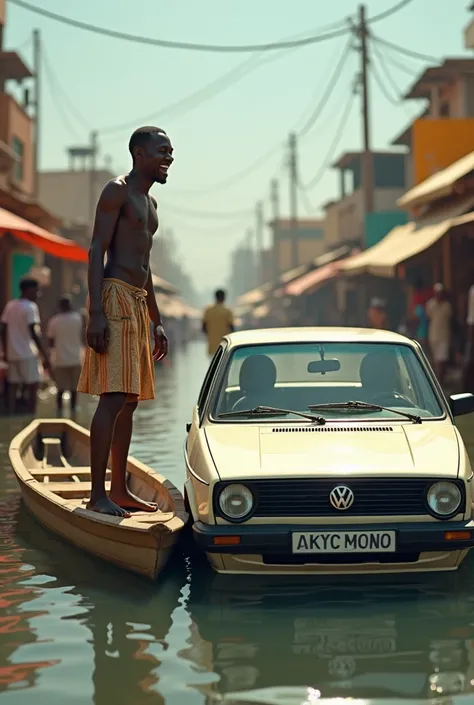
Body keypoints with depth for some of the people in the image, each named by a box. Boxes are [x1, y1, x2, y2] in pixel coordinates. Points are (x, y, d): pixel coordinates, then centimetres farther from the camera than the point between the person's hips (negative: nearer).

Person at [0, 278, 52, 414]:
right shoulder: (30, 307, -10)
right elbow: (34, 334, -16)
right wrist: (46, 356, -16)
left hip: (12, 353, 7)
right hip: (27, 353, -7)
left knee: (12, 387, 8)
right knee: (32, 386, -3)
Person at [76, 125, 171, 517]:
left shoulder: (150, 203, 23)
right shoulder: (117, 191, -5)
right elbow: (96, 251, -13)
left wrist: (156, 321, 24)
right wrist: (96, 313, -23)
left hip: (137, 302, 10)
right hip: (115, 297, -10)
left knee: (129, 401, 9)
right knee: (114, 398, -15)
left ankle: (120, 489, 15)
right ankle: (98, 494, -15)